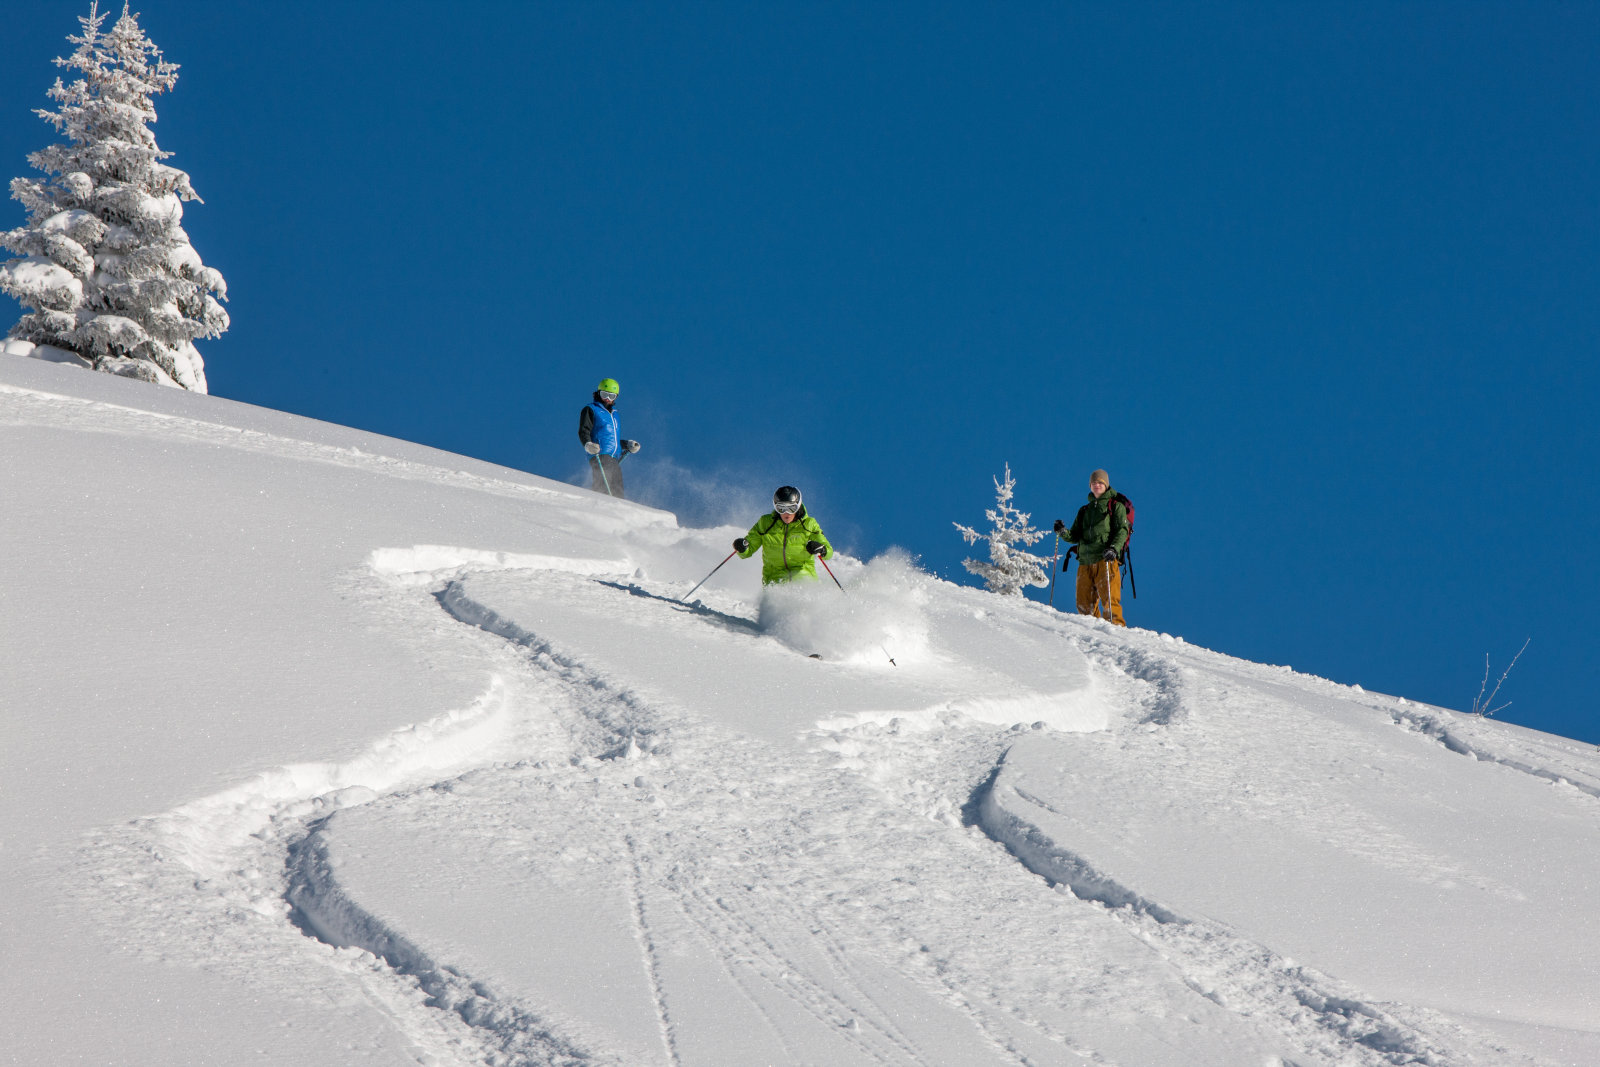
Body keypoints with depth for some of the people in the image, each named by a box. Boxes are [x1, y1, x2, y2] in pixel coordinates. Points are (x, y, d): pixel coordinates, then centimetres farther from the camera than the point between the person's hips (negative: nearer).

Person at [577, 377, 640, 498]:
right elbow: (583, 432, -3)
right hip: (600, 455, -7)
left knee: (617, 491, -1)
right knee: (603, 486, -23)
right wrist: (588, 445, -22)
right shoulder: (590, 410, 8)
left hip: (615, 458, 7)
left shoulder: (613, 413, 29)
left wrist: (628, 445, 25)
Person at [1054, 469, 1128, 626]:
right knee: (1084, 604, 1)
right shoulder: (1084, 510, 26)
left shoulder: (1115, 506, 10)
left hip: (1105, 560, -5)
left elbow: (1122, 530, -2)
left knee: (1109, 600, -14)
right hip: (1085, 562, 5)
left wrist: (1114, 548, -19)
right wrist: (1064, 533, -2)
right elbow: (1075, 536, 20)